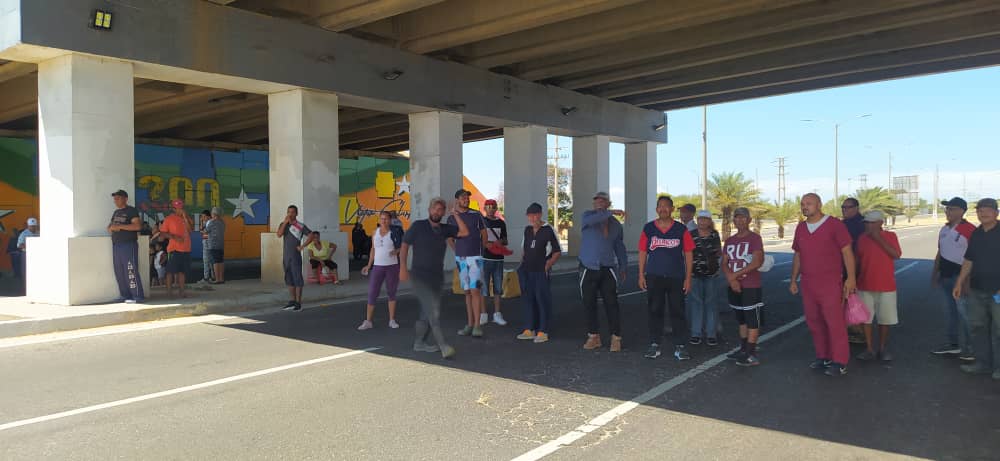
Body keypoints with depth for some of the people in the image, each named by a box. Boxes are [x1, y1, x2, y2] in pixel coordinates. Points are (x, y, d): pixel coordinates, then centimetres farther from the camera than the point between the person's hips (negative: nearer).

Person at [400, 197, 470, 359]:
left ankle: (420, 343, 26)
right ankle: (443, 346, -19)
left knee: (428, 312, 12)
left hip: (437, 276, 5)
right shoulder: (418, 226, -2)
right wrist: (403, 267, -10)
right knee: (433, 309, -16)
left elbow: (464, 232, -1)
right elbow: (405, 245, -2)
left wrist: (456, 215, -5)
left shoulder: (444, 229, 9)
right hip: (420, 276, -5)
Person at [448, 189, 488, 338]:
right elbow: (450, 239, 18)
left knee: (475, 291, -10)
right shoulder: (451, 218, 6)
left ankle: (477, 325, -9)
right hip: (460, 258, 4)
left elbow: (484, 234, 7)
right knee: (467, 292, 9)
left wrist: (479, 250, 4)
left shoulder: (476, 215, -1)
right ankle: (470, 324, 15)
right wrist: (457, 251, 8)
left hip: (475, 258, -3)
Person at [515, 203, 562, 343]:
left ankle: (543, 332, 3)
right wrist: (522, 262, 12)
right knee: (528, 299, 10)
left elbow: (557, 251, -2)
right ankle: (529, 329, 18)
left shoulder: (548, 230, -6)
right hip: (527, 271, 6)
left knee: (542, 300, -3)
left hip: (541, 271, -6)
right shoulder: (527, 230, 13)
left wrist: (549, 263, -13)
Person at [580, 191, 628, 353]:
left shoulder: (615, 224, 9)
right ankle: (594, 337, 18)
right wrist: (610, 213, -31)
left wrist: (623, 269, 12)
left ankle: (616, 338, 3)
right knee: (589, 304, 6)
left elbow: (619, 248, 16)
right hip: (588, 269, -1)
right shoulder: (588, 215, 0)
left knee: (611, 304, -4)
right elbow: (590, 220, -26)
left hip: (607, 269, 1)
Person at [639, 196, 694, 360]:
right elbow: (642, 252, 7)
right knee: (654, 311, 5)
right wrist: (641, 275, 3)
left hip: (676, 277, -1)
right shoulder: (648, 228, 4)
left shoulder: (681, 229, 1)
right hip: (654, 277, 1)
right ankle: (654, 345, 14)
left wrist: (688, 278, -2)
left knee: (677, 311, 3)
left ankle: (680, 346, 10)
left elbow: (688, 254, 2)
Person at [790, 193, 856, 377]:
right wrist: (793, 279, 15)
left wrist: (851, 277, -14)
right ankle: (823, 357, 20)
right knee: (814, 322, 9)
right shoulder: (800, 228, 11)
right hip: (808, 284, 6)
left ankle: (840, 362, 4)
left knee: (835, 322, -3)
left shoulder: (834, 225, -6)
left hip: (830, 284, -6)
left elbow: (847, 251, -7)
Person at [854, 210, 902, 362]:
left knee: (884, 319, 6)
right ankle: (869, 349, 11)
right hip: (865, 286, 2)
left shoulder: (890, 236, -2)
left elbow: (896, 255, -15)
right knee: (866, 318, 3)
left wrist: (879, 239, -18)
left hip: (886, 286, -2)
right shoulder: (862, 238, 4)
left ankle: (882, 349, 19)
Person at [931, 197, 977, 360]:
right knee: (950, 311, 14)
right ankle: (953, 344, 23)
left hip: (960, 275, -8)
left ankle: (968, 348, 1)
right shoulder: (945, 229, 10)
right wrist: (935, 272, 18)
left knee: (963, 312, -6)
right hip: (945, 275, 8)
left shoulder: (970, 229, -15)